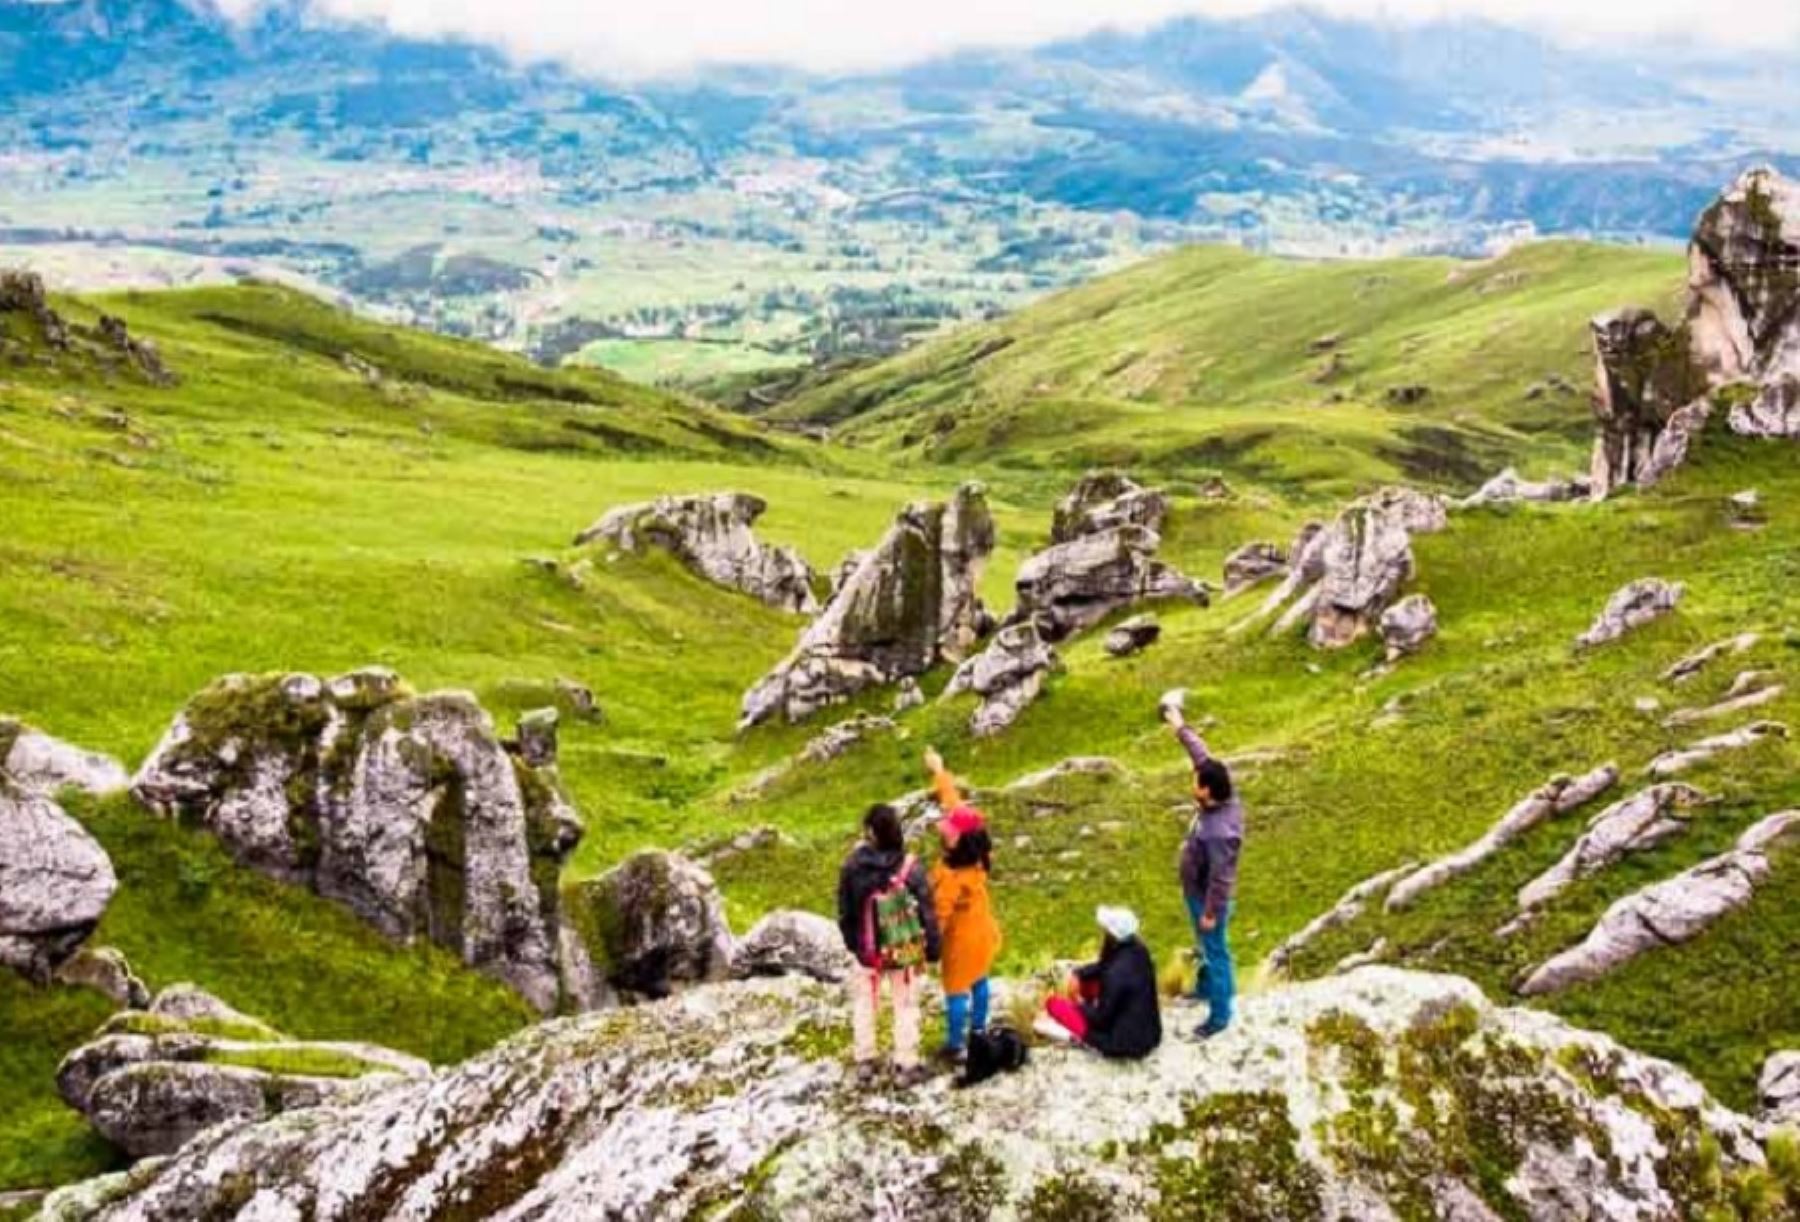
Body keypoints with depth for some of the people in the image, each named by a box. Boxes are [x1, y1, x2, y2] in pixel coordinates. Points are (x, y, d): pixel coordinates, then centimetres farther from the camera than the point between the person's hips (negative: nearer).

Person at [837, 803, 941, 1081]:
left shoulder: (852, 865, -14)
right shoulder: (911, 868, -20)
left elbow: (844, 910, -2)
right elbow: (927, 912, -12)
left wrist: (851, 942, 14)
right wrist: (932, 949, 0)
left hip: (867, 949, 1)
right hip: (904, 949, -1)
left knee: (864, 1002, 19)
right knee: (905, 1004, 13)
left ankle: (864, 1058, 27)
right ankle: (906, 1062, 18)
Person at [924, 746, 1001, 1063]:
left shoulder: (950, 876, -35)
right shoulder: (977, 857, -14)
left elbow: (940, 915, -25)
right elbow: (957, 806, -6)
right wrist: (940, 772, 3)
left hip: (962, 939, -8)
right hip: (982, 932, 8)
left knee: (956, 991, 9)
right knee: (978, 983, 23)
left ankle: (956, 1046, 22)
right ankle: (977, 1033, 39)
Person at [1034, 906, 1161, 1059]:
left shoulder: (1117, 974, -30)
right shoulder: (1138, 950, -6)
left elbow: (1100, 1019, -19)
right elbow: (1103, 967, 14)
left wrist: (1081, 1004, 0)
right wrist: (1078, 975, 0)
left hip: (1124, 1044, -8)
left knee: (1053, 1003, -4)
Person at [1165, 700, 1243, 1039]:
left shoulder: (1219, 831, -41)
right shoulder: (1224, 800, -16)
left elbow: (1220, 877, -31)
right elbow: (1203, 756, -3)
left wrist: (1210, 913, -20)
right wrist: (1181, 727, 1)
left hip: (1207, 898, -9)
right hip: (1198, 892, 9)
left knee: (1215, 950, 10)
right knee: (1206, 947, 30)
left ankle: (1220, 1014, 28)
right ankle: (1208, 987, 53)